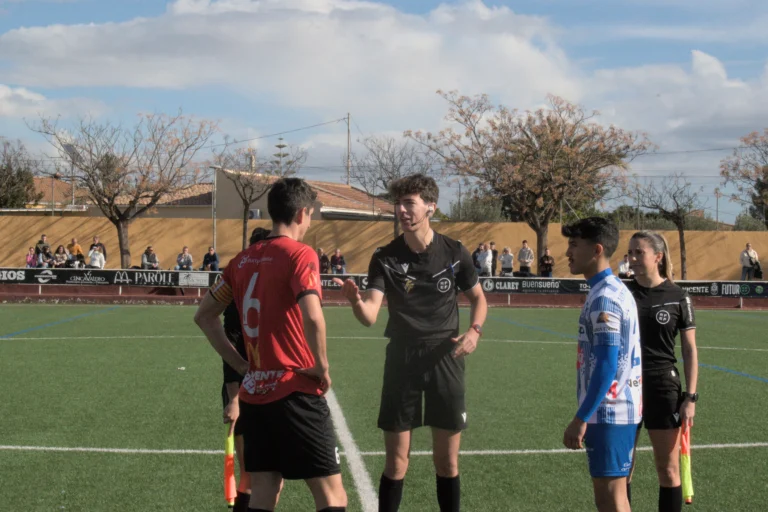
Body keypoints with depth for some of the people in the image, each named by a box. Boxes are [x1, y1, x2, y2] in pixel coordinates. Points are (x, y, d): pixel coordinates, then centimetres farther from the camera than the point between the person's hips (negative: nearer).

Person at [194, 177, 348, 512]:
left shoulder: (243, 260, 10)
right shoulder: (300, 254, -11)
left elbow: (204, 316, 17)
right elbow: (312, 318, -25)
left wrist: (239, 364, 14)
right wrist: (322, 367, -11)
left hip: (253, 393, 7)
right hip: (294, 392, -7)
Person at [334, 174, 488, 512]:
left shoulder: (455, 253, -3)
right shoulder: (385, 258, -6)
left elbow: (478, 299, 12)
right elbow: (370, 317, -16)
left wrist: (474, 331, -7)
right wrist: (356, 301, -39)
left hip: (445, 359, 1)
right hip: (402, 360, 0)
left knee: (447, 461, 7)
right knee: (396, 462, 2)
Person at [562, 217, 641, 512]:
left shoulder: (604, 297, -17)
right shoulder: (616, 289, 13)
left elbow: (607, 365, -22)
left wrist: (581, 418, -19)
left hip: (608, 412, -9)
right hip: (619, 409, 10)